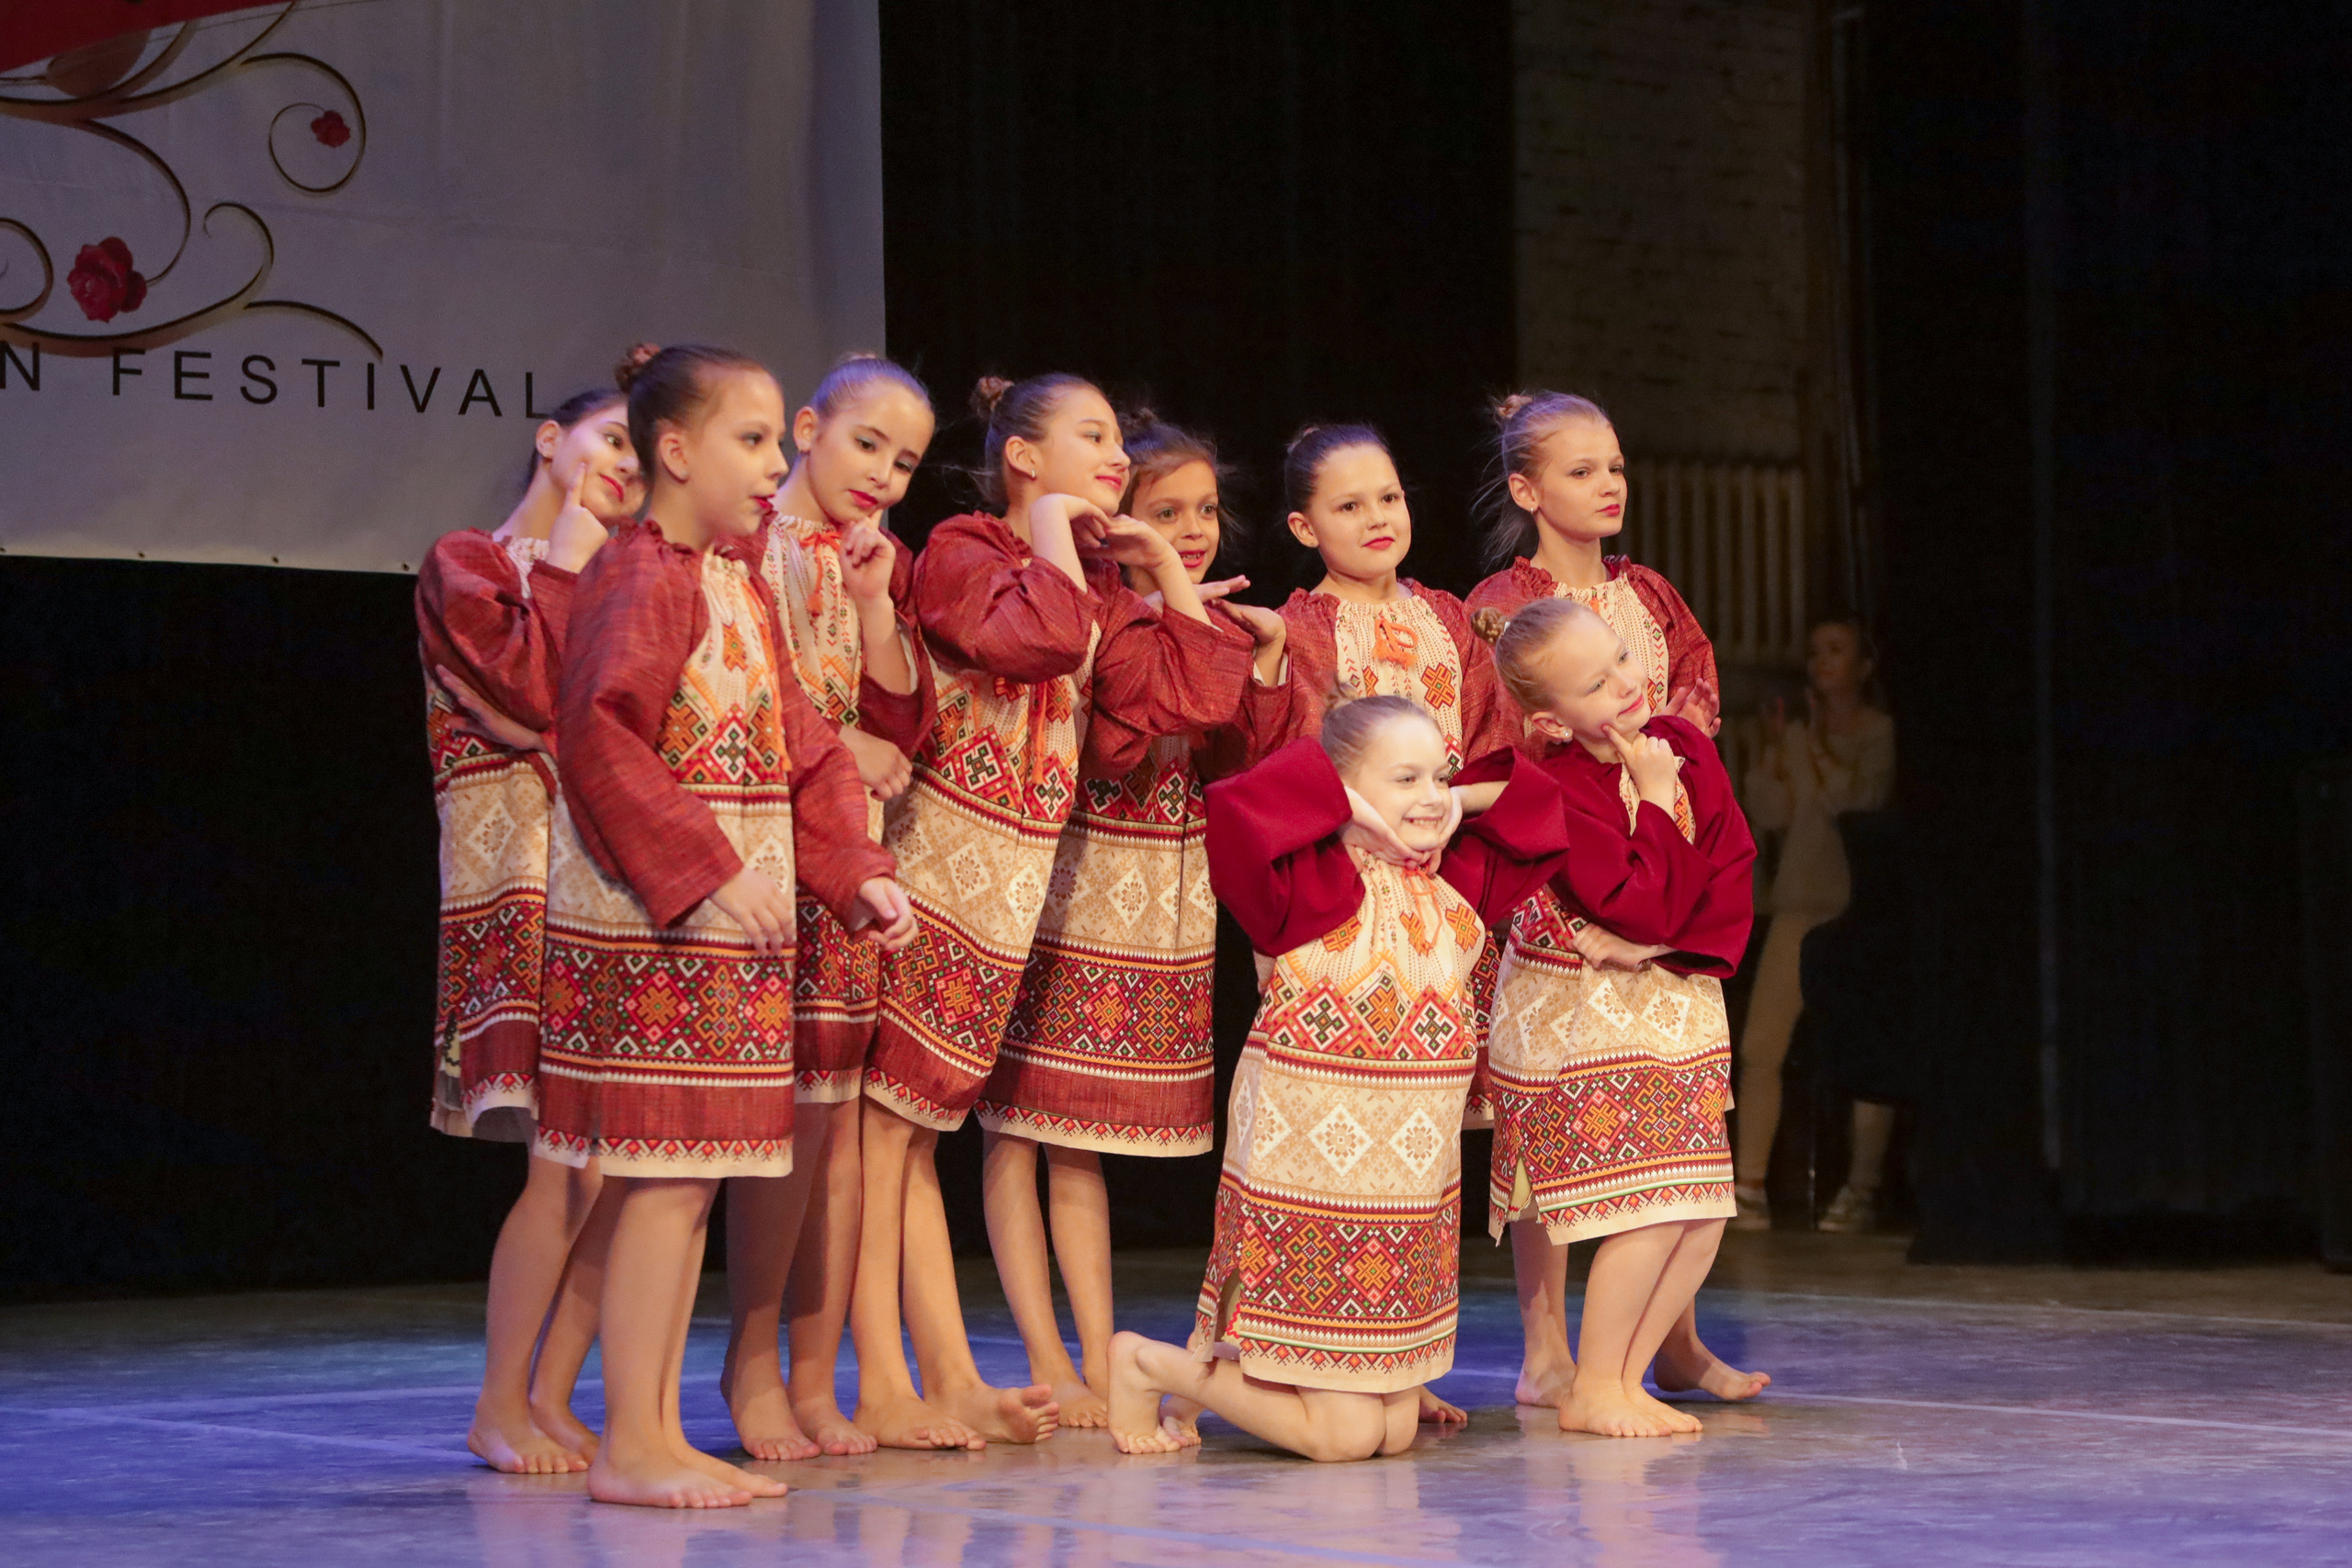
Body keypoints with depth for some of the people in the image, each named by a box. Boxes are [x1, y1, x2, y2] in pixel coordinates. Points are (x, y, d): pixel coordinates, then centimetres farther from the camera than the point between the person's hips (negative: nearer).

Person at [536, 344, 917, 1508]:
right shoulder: (640, 575, -12)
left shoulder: (743, 588, 18)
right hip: (648, 928, -9)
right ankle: (629, 1447, -2)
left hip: (729, 932, 9)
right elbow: (601, 738, -22)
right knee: (666, 1178, -8)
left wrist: (855, 875, 6)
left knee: (691, 1180, 10)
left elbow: (803, 755, 20)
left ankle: (660, 1434, 16)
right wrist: (707, 875, -25)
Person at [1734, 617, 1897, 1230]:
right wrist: (1773, 749, -8)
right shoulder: (1796, 736, 13)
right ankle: (1749, 1188, -4)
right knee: (1760, 1047, -6)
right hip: (1801, 904, 4)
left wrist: (1818, 742, -11)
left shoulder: (1882, 734, 1)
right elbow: (1770, 814, 2)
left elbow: (1851, 801, -13)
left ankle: (1860, 1191, 2)